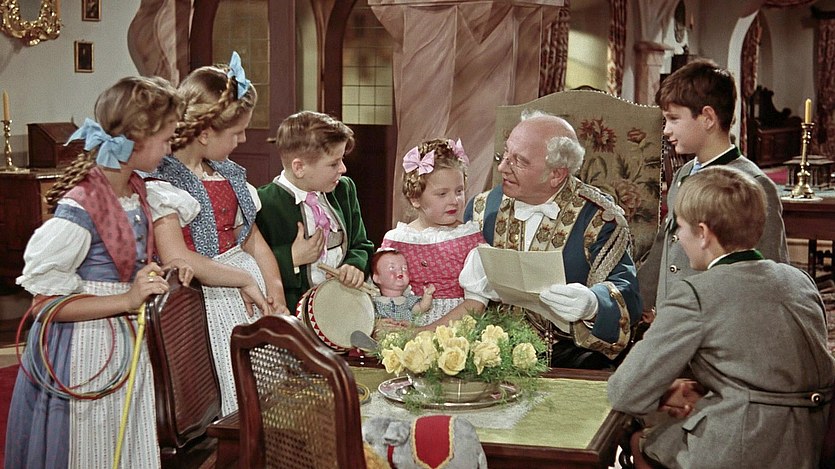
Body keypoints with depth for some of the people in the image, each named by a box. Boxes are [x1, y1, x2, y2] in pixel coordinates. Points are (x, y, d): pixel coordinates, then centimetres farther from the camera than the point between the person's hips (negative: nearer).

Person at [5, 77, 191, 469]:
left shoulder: (136, 191, 5)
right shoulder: (78, 210, -22)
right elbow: (44, 303, -20)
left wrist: (163, 271, 1)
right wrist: (128, 300, -23)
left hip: (126, 346, 8)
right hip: (83, 352, -8)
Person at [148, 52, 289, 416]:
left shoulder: (227, 173, 14)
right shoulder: (160, 181, -10)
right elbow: (177, 259, -20)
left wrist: (275, 290, 1)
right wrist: (244, 280, -14)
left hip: (251, 294, 7)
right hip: (205, 300, -7)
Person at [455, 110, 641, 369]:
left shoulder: (600, 219, -5)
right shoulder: (482, 208, 9)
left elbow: (627, 298, -11)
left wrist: (591, 304, -34)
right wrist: (474, 290, -14)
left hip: (568, 354, -2)